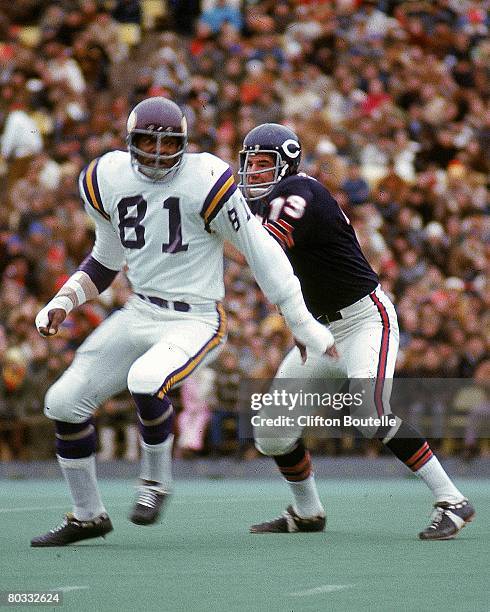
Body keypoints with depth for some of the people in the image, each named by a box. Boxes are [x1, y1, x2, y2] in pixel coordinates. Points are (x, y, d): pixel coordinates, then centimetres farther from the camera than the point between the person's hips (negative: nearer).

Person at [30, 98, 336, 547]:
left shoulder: (204, 182, -17)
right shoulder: (109, 179, 2)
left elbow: (261, 252, -11)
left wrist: (304, 325, -10)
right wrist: (63, 303, 6)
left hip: (196, 321, -6)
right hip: (140, 314, 6)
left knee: (145, 381, -34)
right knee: (64, 403, 1)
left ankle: (157, 479, -5)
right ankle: (88, 515, 20)